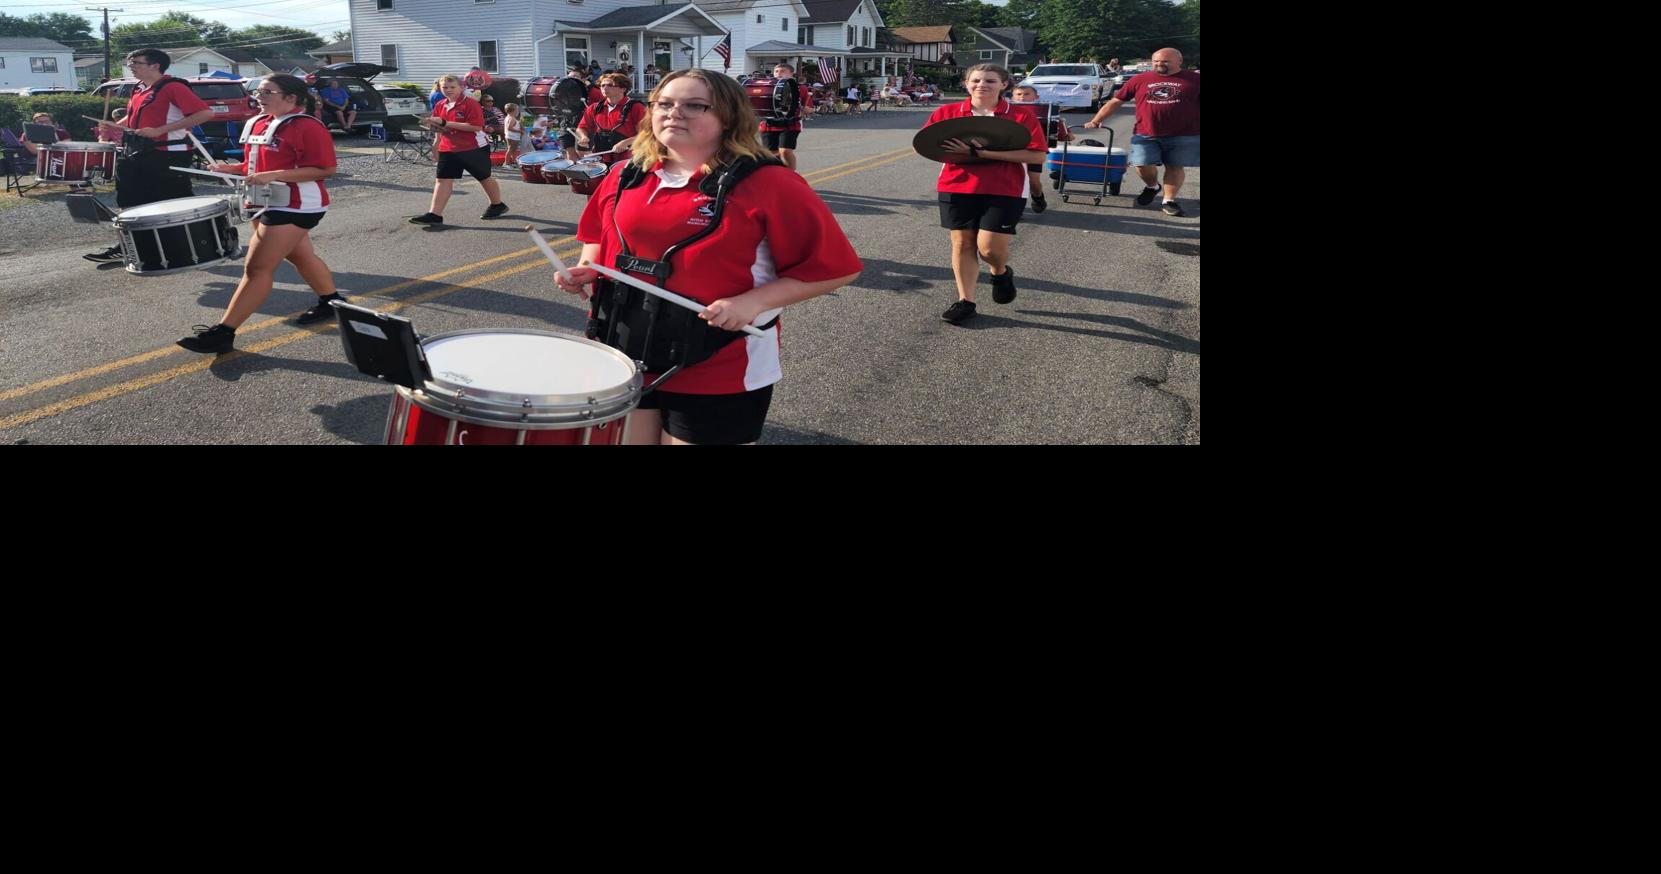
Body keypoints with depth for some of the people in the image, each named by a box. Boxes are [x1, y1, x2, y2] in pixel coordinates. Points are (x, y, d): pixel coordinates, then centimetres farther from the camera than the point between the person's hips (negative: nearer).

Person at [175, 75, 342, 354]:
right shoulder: (258, 123, 11)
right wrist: (230, 169, 3)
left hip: (294, 207, -9)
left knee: (257, 267, -9)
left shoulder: (308, 127, -17)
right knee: (301, 257, 20)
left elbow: (326, 169, -22)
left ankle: (222, 333, -8)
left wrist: (273, 176, -26)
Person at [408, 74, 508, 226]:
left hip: (474, 149, -6)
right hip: (448, 149, 6)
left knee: (484, 178, 11)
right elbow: (439, 125, 22)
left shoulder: (471, 104, -13)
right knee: (443, 179, -4)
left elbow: (476, 126, -24)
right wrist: (432, 125, -6)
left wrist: (446, 123, -24)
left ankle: (497, 205, 33)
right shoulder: (441, 106, 9)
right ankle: (435, 214, -6)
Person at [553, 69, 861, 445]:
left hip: (720, 373, -5)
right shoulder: (626, 176, 5)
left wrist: (752, 302, -23)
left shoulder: (767, 184, -14)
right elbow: (598, 237, 22)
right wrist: (586, 271, 0)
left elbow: (834, 266, -14)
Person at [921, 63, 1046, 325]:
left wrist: (986, 153, -21)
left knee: (989, 247, -8)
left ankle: (1001, 273, 28)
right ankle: (965, 301, 18)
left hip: (1004, 191, -3)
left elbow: (1037, 155, -14)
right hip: (956, 188, 3)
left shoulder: (1021, 116, -4)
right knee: (962, 243, 5)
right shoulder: (947, 113, 3)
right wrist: (951, 152, -16)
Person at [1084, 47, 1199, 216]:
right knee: (1143, 165, -3)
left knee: (1175, 167, 2)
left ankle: (1169, 200, 14)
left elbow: (1196, 105, 3)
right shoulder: (1139, 80, 5)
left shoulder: (1194, 80, 1)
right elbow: (1115, 102, 8)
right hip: (1145, 134, 1)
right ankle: (1152, 187, 27)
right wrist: (1096, 121, 3)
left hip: (1184, 136, -1)